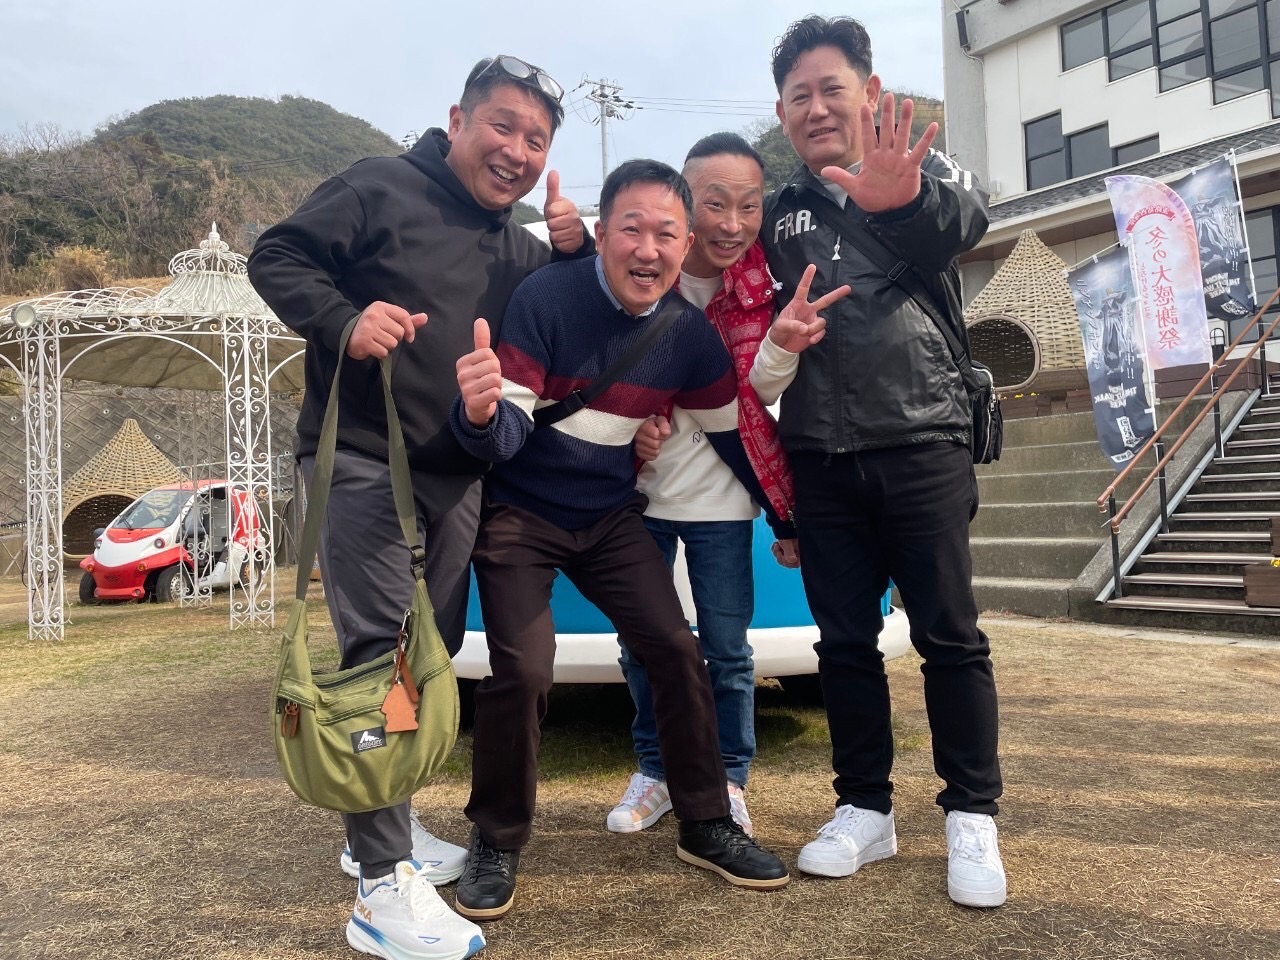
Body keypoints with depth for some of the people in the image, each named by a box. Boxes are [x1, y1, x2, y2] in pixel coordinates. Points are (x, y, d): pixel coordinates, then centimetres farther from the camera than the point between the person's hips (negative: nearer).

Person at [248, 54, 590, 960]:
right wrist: (344, 321, -23)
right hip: (364, 463, -7)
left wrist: (575, 252, 2)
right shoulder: (381, 189, -2)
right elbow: (276, 256, -4)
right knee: (380, 659, -12)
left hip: (460, 477, 8)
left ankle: (382, 826, 30)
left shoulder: (519, 248, 18)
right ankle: (384, 882, -6)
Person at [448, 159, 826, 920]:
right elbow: (509, 432, -25)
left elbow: (734, 431, 6)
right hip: (519, 512, -4)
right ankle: (497, 844, 10)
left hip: (611, 517, 4)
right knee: (522, 672, -15)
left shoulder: (690, 332, -7)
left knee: (678, 652, -3)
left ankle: (706, 826, 17)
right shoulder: (546, 298, -21)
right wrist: (481, 413, -49)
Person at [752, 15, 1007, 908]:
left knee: (950, 635, 0)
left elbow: (969, 217, -20)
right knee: (844, 641, 7)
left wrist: (904, 199, -42)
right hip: (820, 460, 3)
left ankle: (972, 819, 15)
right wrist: (773, 345, -3)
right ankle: (865, 810, 21)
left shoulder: (921, 168, 4)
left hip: (921, 445, -3)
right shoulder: (779, 213, 14)